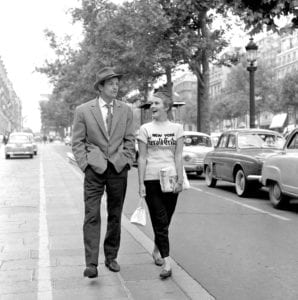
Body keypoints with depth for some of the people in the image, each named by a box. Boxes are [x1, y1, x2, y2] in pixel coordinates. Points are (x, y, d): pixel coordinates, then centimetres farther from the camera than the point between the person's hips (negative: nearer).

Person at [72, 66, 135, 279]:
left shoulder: (126, 110, 8)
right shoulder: (83, 110, 1)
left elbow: (130, 140, 11)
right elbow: (77, 142, 2)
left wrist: (127, 162, 1)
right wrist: (85, 164, -6)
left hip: (119, 168, 3)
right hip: (94, 168, -2)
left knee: (115, 216, 9)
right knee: (92, 216, -8)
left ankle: (111, 257, 22)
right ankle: (91, 264, -7)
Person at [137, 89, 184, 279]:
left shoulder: (177, 128, 6)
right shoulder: (145, 129, 3)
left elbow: (178, 156, 3)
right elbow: (142, 158, 1)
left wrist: (180, 180, -5)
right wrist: (141, 183, -3)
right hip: (151, 179, -1)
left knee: (165, 221, 10)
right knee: (160, 221, -5)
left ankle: (157, 250, 34)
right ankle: (166, 262, -5)